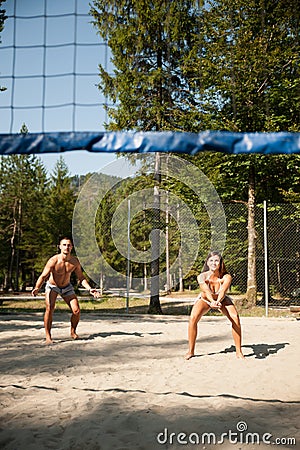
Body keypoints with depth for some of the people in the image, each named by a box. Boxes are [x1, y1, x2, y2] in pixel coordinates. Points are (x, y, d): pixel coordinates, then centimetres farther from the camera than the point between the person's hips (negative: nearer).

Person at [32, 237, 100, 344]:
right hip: (52, 286, -3)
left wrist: (89, 289, -17)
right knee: (49, 309, -26)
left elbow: (81, 277, -6)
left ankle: (73, 332, 19)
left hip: (67, 287, 3)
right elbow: (43, 276, -27)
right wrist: (37, 288, -45)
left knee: (76, 311, -7)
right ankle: (48, 336, -14)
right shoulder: (53, 261, -28)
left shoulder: (74, 261, -17)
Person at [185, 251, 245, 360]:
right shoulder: (202, 277, -31)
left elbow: (222, 291, -46)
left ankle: (239, 351, -8)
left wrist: (218, 302, -67)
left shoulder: (226, 277, -30)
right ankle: (191, 351, -8)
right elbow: (206, 291, -47)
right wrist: (213, 302, -67)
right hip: (204, 300, 0)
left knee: (235, 318, -22)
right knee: (193, 318, -24)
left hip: (222, 300, 0)